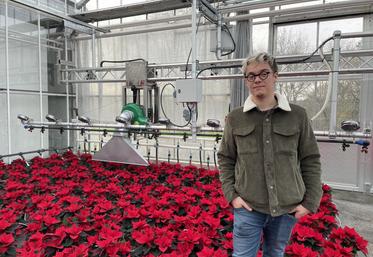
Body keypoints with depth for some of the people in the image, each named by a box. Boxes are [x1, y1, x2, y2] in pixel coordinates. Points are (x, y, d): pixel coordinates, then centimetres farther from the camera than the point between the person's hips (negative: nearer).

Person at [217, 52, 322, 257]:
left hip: (287, 209, 1)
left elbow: (310, 160, 2)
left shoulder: (297, 115, -3)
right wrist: (231, 195, -4)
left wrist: (310, 202, -1)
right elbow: (225, 159, 4)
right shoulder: (235, 118, -2)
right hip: (248, 208, 0)